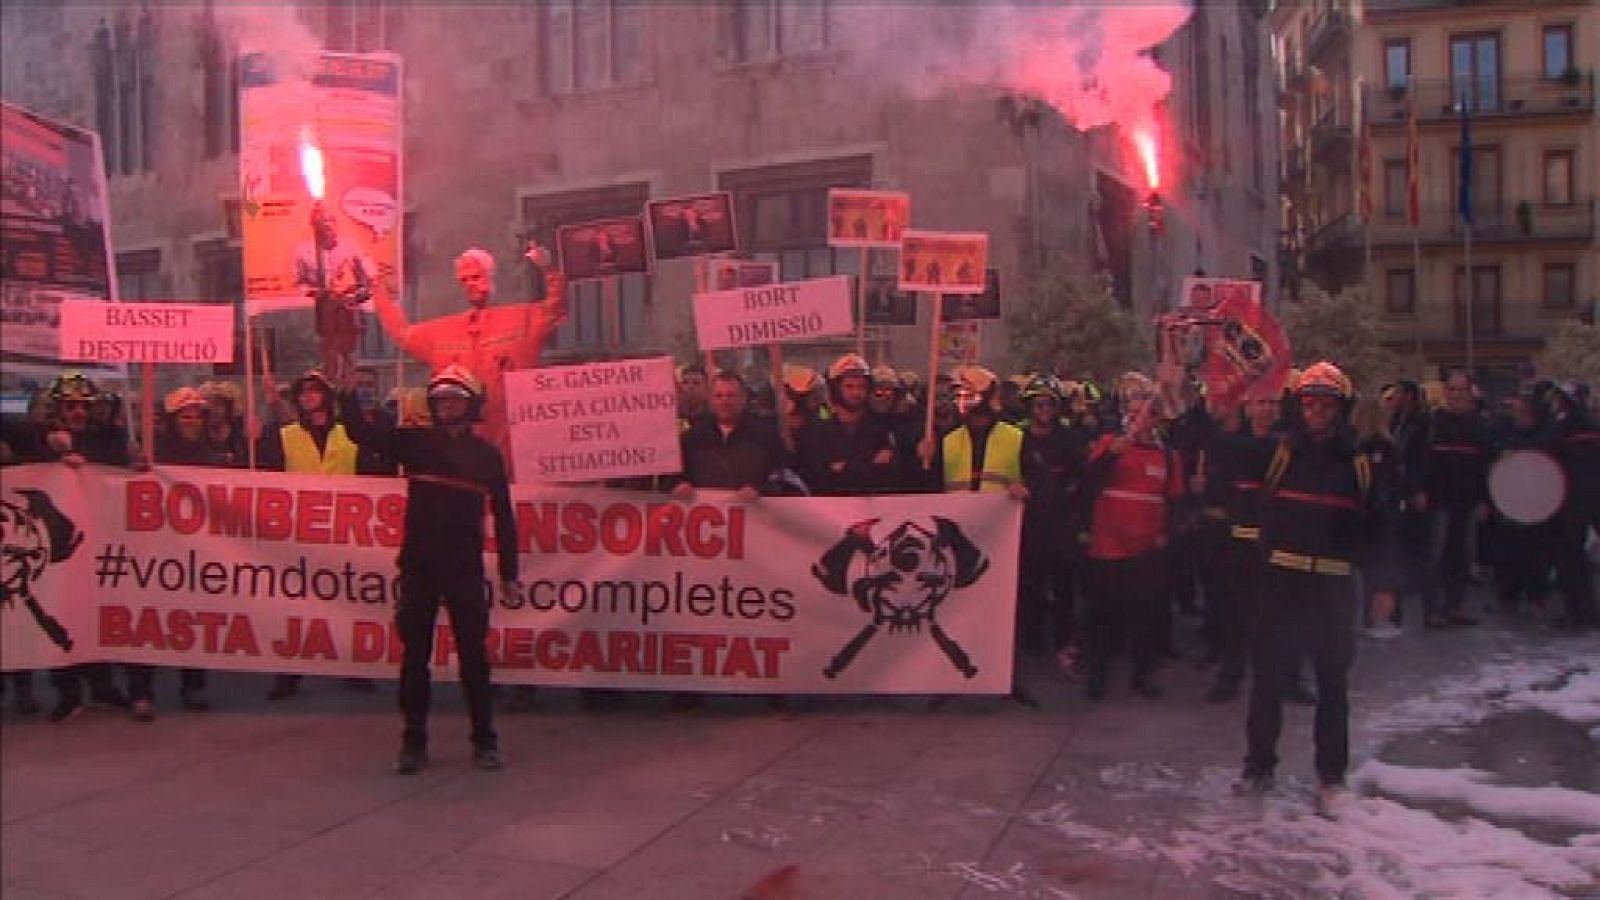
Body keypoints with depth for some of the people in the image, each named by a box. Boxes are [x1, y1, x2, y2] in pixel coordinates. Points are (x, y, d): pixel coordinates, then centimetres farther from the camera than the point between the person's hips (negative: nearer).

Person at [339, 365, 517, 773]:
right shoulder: (414, 443, 5)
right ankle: (414, 742, 15)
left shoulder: (487, 454, 5)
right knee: (415, 656, 5)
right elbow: (361, 431, -4)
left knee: (473, 656, 3)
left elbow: (503, 517, 6)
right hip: (418, 566, 1)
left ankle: (484, 741, 14)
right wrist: (346, 390, -17)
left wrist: (509, 574, 4)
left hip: (465, 568, 0)